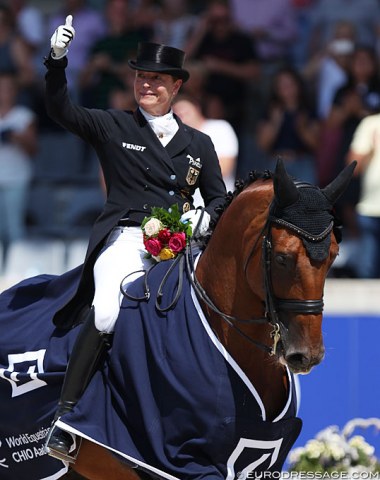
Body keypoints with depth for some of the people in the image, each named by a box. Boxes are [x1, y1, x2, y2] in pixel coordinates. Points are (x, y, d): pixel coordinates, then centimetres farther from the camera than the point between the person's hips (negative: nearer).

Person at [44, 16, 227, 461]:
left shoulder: (198, 144, 21)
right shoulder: (113, 128, 12)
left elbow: (219, 198, 23)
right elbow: (61, 111, -1)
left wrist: (204, 216, -1)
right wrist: (57, 59, -15)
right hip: (124, 238, -4)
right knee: (106, 315, -31)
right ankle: (65, 417, -26)